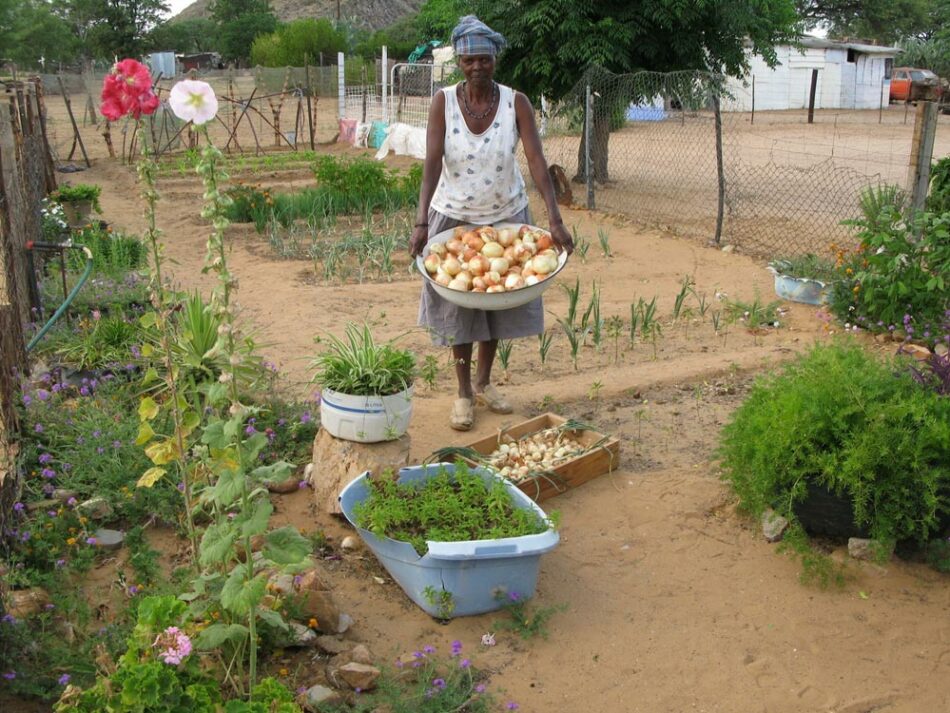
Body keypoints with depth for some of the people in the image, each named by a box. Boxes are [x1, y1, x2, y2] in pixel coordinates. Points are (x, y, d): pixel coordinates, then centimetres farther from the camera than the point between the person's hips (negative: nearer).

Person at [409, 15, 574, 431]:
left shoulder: (516, 103, -12)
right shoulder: (444, 102, -13)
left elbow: (536, 160, -20)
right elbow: (433, 162, -22)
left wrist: (555, 220, -30)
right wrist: (421, 222, -33)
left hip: (505, 215, 1)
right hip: (454, 216, -1)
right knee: (457, 302, 6)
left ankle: (484, 382, 33)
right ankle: (464, 393, 19)